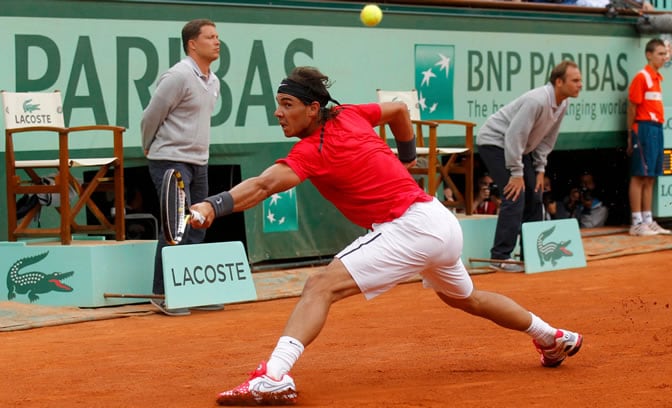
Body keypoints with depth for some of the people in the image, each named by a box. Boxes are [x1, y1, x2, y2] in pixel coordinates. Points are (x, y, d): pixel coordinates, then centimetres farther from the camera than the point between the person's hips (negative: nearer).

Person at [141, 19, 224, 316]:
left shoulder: (213, 82, 13)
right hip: (171, 161, -8)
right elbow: (151, 117, -9)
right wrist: (150, 147, 6)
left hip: (198, 162, 8)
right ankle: (162, 294, -6)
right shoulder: (178, 77, -15)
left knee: (197, 229, 9)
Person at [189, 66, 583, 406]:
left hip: (412, 227, -10)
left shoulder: (314, 150, -17)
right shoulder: (346, 115, 7)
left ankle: (274, 376, -39)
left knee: (321, 287, -21)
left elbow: (262, 185, -33)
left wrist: (212, 206, -46)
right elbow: (399, 109, 24)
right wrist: (407, 158, 34)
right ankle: (556, 338, 53)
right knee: (464, 298, 35)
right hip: (440, 220, 10)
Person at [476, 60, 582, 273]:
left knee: (533, 196, 8)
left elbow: (547, 140, 9)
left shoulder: (562, 105, -1)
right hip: (494, 142, -10)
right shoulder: (537, 100, -30)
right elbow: (514, 136, -30)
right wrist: (516, 173, -26)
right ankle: (499, 257, -15)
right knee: (515, 196, -18)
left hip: (517, 148, 10)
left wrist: (540, 168, 3)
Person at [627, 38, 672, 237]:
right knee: (640, 176, -6)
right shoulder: (642, 77, -9)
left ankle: (648, 221, 15)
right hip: (645, 128, -8)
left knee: (650, 177, 10)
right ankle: (637, 223, -5)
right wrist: (631, 137, -10)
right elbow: (632, 108, -10)